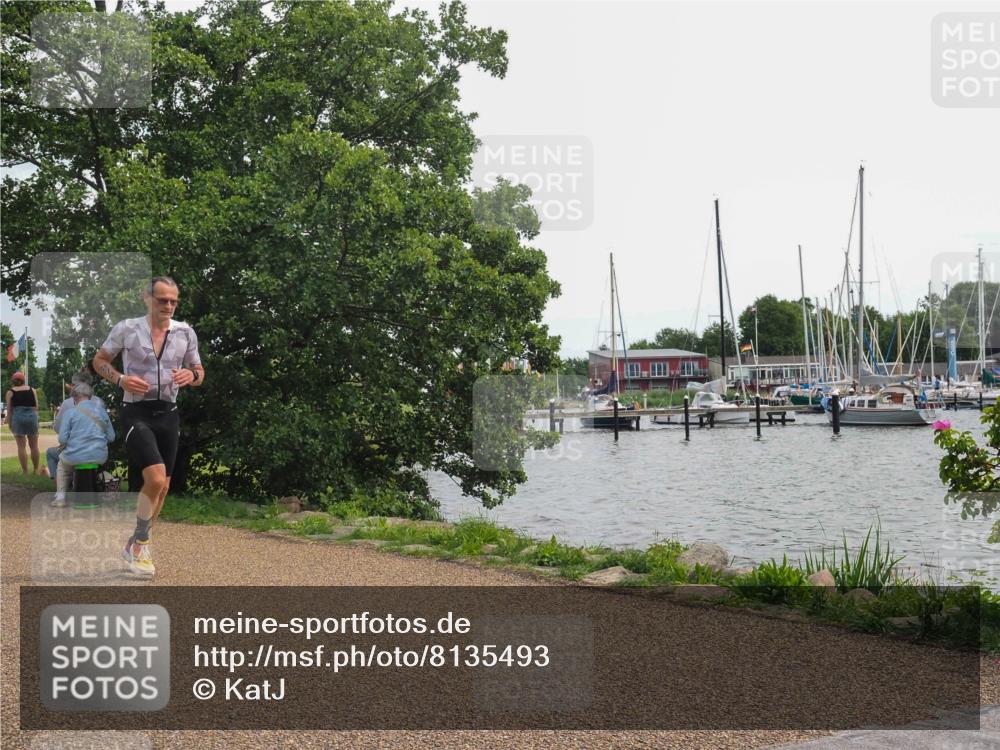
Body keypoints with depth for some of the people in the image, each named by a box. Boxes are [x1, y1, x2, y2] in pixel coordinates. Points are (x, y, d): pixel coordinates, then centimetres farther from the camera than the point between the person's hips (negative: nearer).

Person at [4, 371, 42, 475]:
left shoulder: (10, 393, 4)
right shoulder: (32, 390, 10)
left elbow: (9, 410, 2)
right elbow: (36, 406, 8)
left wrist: (9, 422, 8)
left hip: (18, 417, -2)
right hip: (32, 416, 2)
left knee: (21, 446, 1)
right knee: (34, 445, 11)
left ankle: (25, 471, 0)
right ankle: (36, 469, 16)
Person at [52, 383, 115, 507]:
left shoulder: (70, 412, -4)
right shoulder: (101, 410, 7)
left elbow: (62, 439, -7)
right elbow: (111, 437, 9)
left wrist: (66, 446, 14)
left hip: (76, 456, -3)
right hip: (99, 457, 3)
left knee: (62, 465, 31)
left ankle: (61, 497, 20)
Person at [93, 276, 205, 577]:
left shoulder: (185, 332, 3)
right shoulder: (127, 328, -6)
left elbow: (199, 373, 13)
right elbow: (99, 360, 6)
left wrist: (191, 375, -12)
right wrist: (121, 379, -13)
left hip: (168, 413, 5)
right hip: (137, 413, -5)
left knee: (162, 486, 9)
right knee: (155, 478, -21)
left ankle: (135, 545, 29)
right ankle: (142, 544, 1)